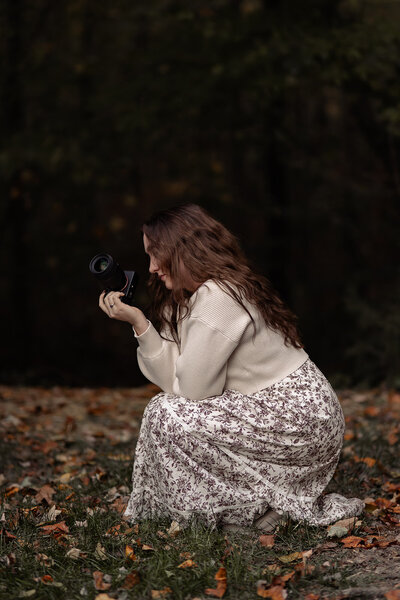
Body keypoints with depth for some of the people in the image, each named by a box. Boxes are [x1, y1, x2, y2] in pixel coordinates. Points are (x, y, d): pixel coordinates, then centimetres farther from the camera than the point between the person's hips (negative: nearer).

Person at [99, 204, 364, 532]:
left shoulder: (218, 297, -19)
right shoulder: (195, 296, 12)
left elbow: (193, 389, -19)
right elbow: (176, 381, 2)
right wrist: (138, 321, -3)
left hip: (300, 418, -10)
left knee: (165, 415, -12)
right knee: (171, 408, 17)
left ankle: (263, 508, -1)